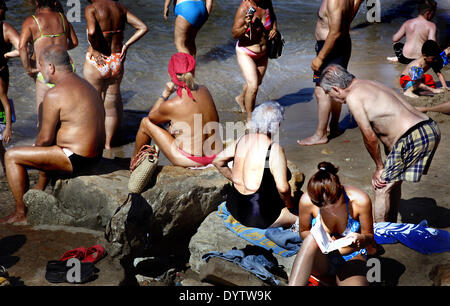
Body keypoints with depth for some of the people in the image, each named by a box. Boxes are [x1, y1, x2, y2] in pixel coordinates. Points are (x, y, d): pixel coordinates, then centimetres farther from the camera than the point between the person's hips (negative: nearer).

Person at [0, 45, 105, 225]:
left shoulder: (55, 94, -18)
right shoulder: (85, 85, 12)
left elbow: (46, 138, -13)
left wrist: (37, 146, 9)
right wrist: (39, 145, 20)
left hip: (75, 159, -10)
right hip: (95, 154, 10)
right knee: (43, 147, 36)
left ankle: (21, 214, 7)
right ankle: (39, 190, 53)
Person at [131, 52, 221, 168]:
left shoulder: (171, 105, -19)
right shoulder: (205, 91, -3)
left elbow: (151, 117, 4)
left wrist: (165, 93, 1)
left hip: (189, 161, -6)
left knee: (145, 122, 11)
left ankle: (134, 159, 36)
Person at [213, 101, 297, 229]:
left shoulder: (243, 139, 0)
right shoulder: (275, 149, -20)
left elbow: (218, 161, 12)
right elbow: (283, 188, -23)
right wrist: (290, 205, -4)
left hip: (234, 207, 7)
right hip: (259, 216, -7)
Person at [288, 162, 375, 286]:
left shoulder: (360, 200, -18)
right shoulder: (307, 201, -16)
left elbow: (369, 237, -4)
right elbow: (303, 232, 3)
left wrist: (361, 239, -29)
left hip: (351, 259, -2)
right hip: (320, 258, 2)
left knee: (356, 283, -39)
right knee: (311, 239, -37)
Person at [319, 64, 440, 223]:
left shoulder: (353, 98, -8)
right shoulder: (370, 85, 21)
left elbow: (370, 138, -7)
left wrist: (379, 167, 6)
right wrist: (388, 163, 23)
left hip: (412, 138, -10)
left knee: (381, 187, 2)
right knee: (393, 182, 24)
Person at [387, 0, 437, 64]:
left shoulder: (407, 23, 0)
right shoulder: (431, 25, -11)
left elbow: (395, 39, 6)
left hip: (405, 58, 3)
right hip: (420, 59, -3)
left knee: (396, 44, 34)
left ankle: (398, 58, 7)